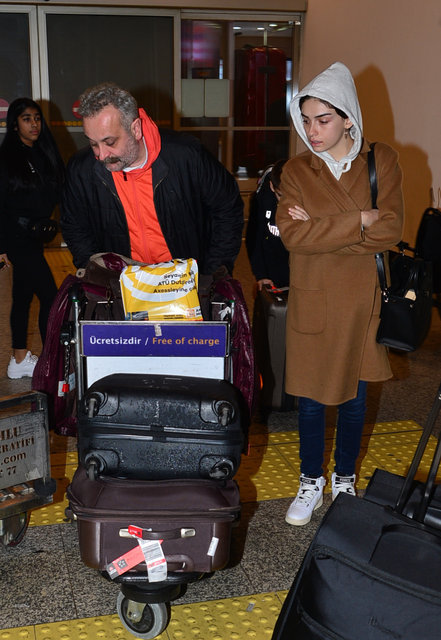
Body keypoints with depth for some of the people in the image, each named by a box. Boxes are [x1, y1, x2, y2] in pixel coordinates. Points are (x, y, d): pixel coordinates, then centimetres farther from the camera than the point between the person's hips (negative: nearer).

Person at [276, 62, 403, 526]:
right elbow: (292, 235, -14)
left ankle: (344, 479, 34)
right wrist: (358, 221, -17)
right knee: (310, 399, 8)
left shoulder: (382, 161, -1)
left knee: (354, 399, 13)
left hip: (363, 302, 0)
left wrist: (321, 228, -14)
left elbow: (390, 231, -12)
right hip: (312, 304, 0)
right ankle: (311, 481, 29)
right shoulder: (295, 171, 0)